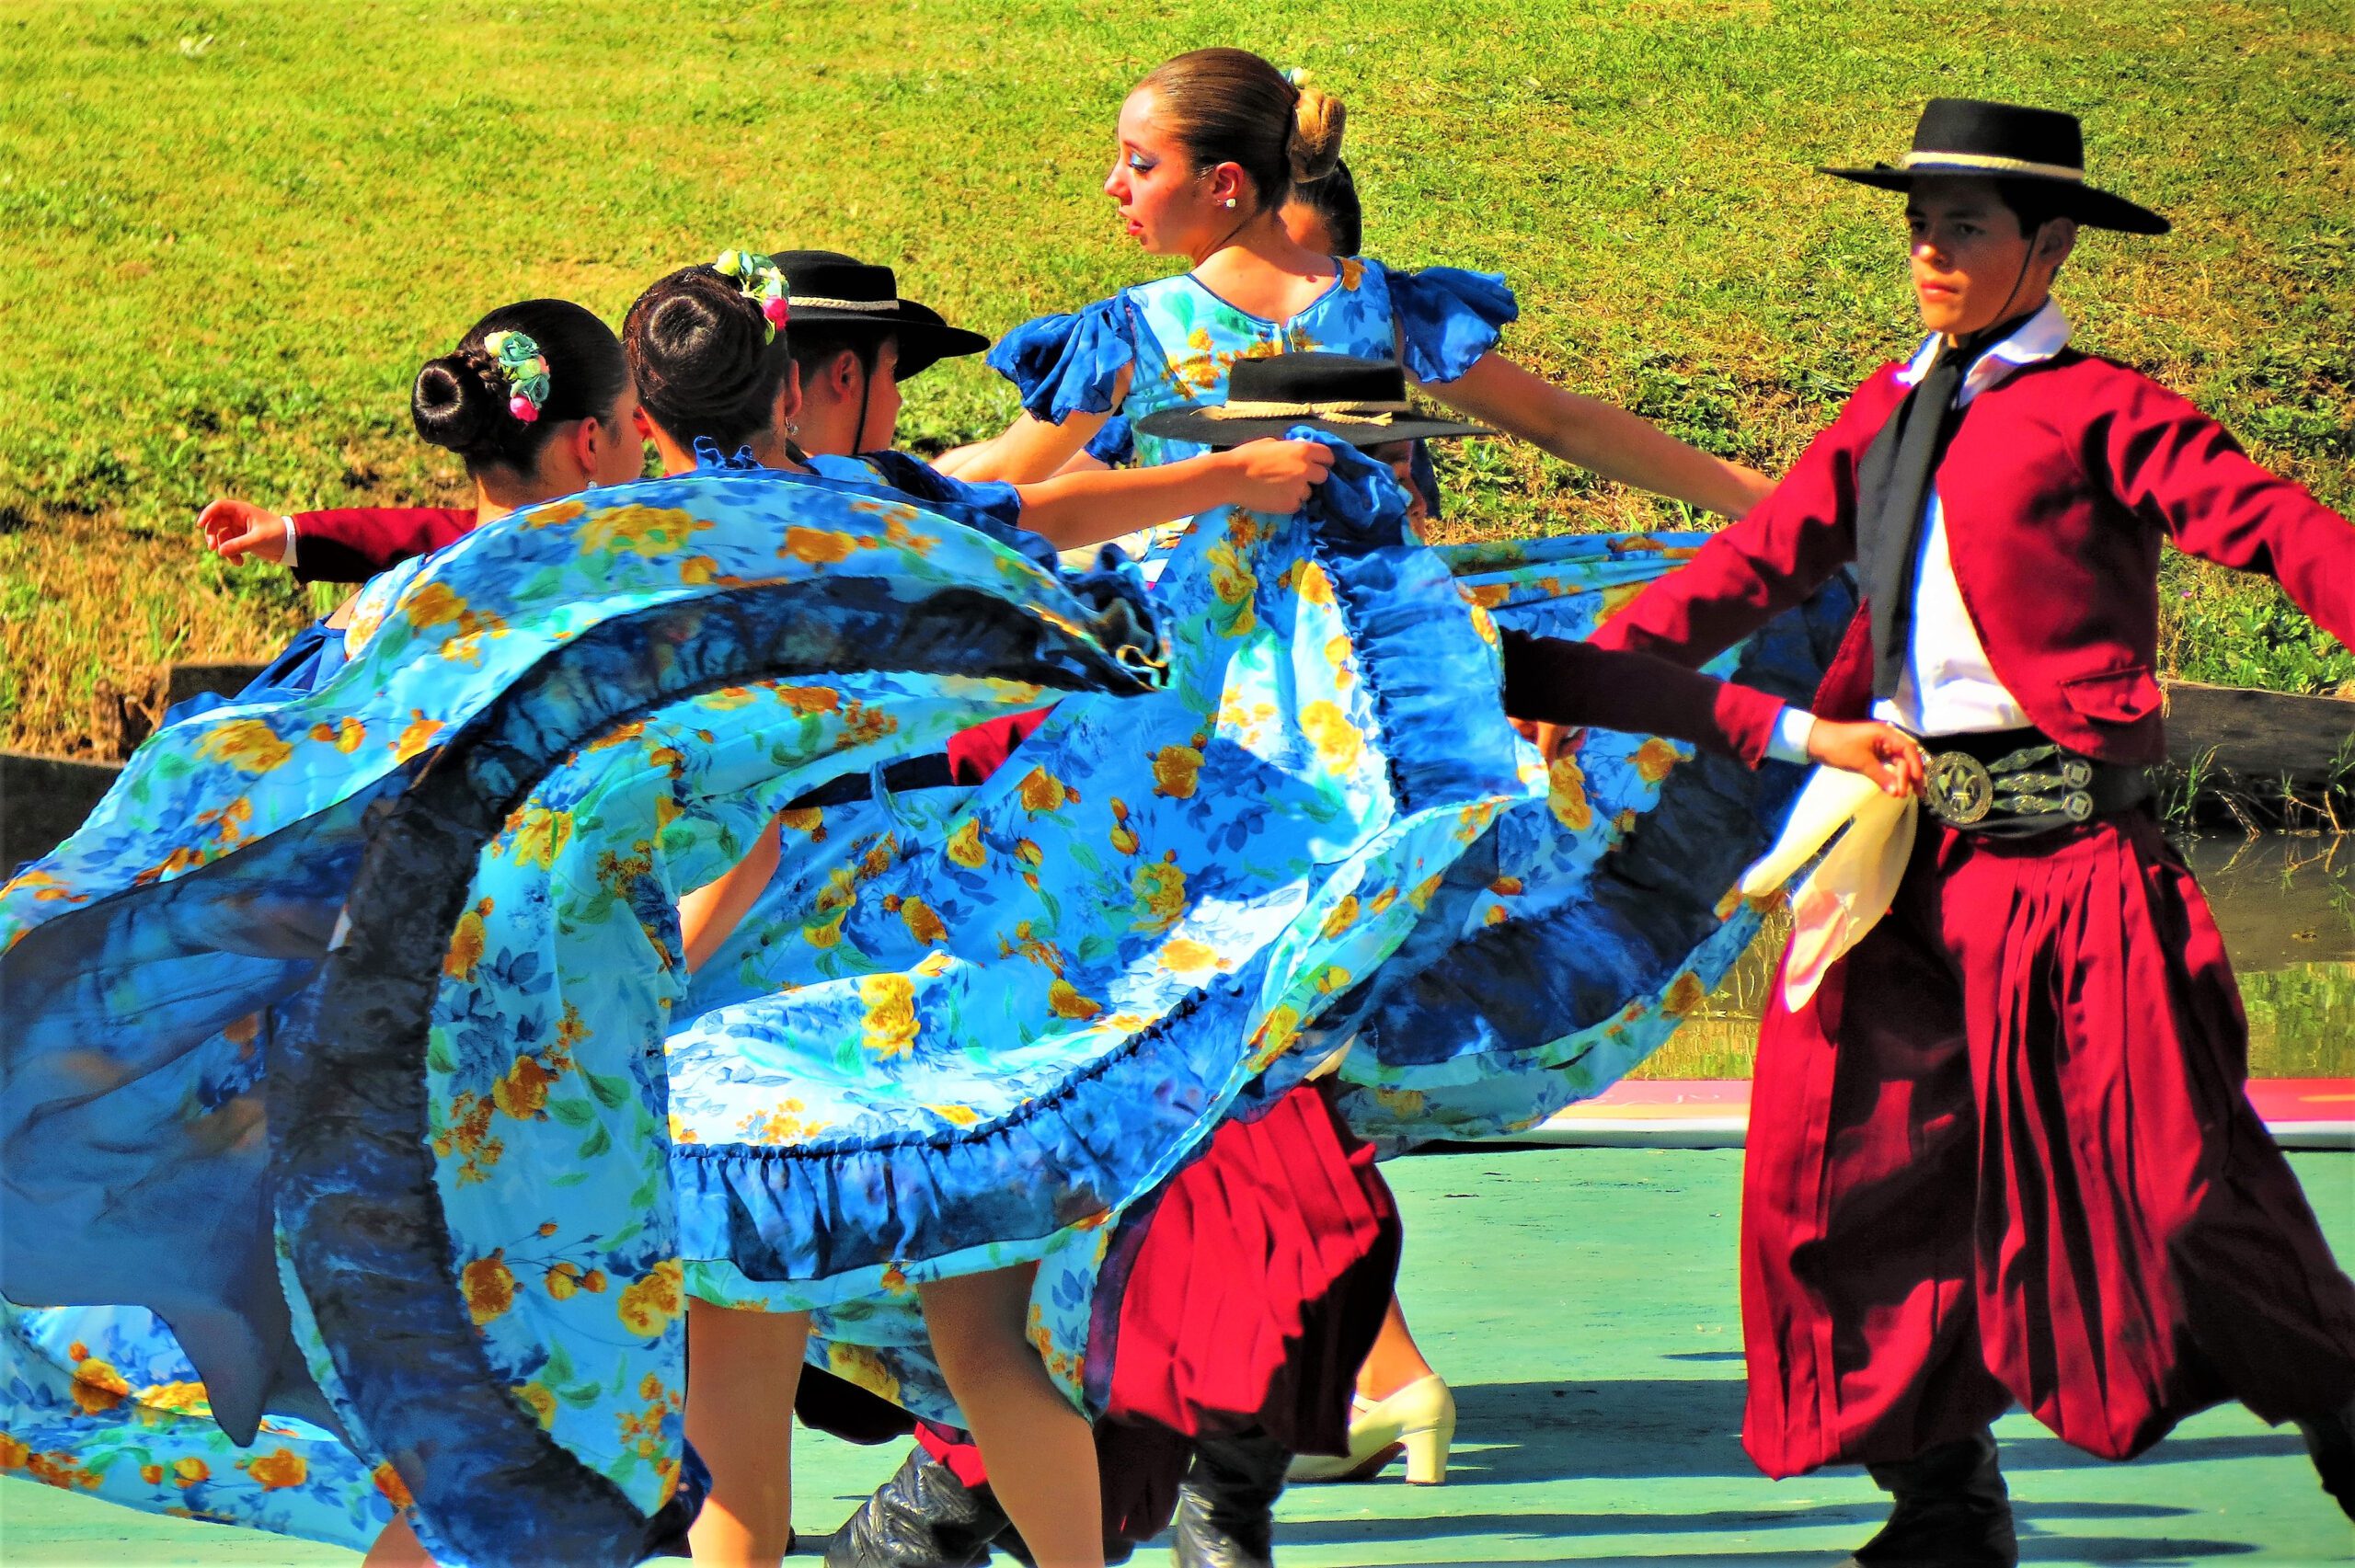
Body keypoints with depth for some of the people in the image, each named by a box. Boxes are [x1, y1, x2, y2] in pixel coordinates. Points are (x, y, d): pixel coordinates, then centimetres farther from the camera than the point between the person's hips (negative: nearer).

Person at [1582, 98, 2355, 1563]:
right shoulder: (1889, 413, 16)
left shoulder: (2095, 411, -4)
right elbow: (1763, 560, 16)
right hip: (1909, 841, 6)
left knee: (2166, 1170, -4)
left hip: (2065, 838, -6)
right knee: (1858, 1163, 2)